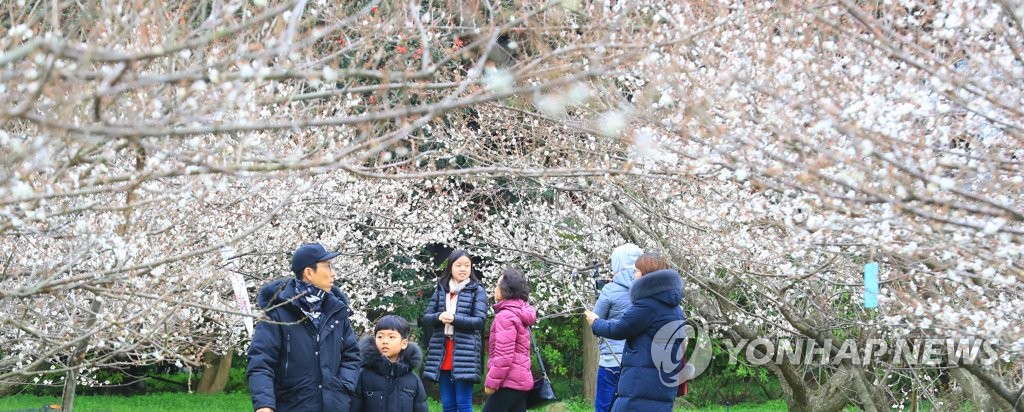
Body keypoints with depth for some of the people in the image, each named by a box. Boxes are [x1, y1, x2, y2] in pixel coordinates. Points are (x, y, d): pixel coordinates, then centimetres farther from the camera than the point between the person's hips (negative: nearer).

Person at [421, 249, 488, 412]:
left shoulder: (477, 290, 1)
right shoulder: (440, 289, 12)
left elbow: (480, 320, -7)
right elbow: (425, 318, 9)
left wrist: (455, 319, -21)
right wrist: (439, 317, -13)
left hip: (465, 353, -4)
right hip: (442, 353, 4)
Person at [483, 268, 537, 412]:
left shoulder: (505, 316, -14)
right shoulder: (520, 313, 17)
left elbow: (504, 355, -20)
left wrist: (492, 382, -14)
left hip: (508, 382, -9)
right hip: (521, 380, 9)